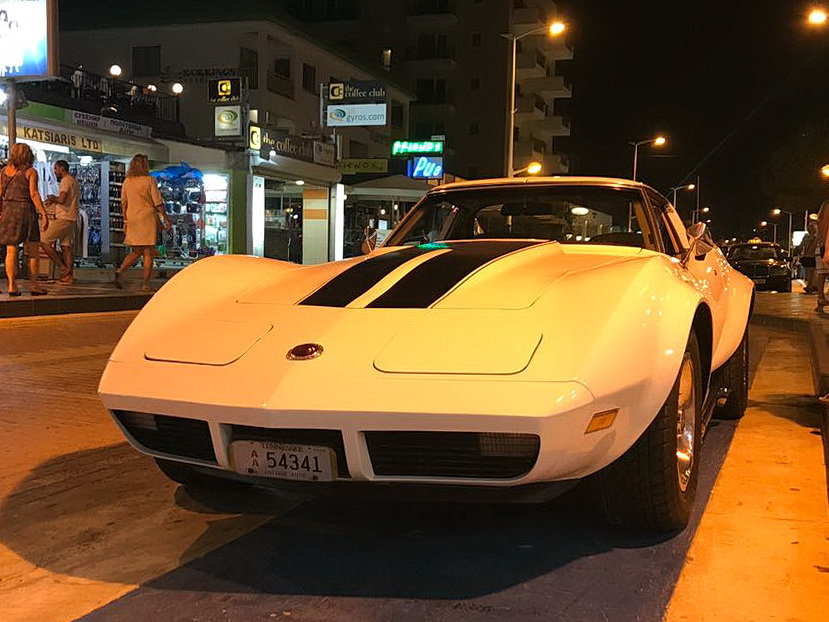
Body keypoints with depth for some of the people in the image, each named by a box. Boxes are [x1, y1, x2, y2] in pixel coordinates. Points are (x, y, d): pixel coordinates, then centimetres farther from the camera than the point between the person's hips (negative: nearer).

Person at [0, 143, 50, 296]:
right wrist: (44, 214, -10)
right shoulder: (30, 172, -3)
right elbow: (34, 194, -11)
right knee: (32, 251, 5)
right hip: (25, 210, -4)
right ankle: (33, 285, 3)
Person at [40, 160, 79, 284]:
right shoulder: (74, 181, 20)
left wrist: (53, 199, -2)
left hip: (64, 218, -10)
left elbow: (62, 200, -21)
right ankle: (68, 276, 4)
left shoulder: (66, 180, -10)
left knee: (44, 242, -6)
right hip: (72, 219, 10)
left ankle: (63, 268, -8)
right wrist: (55, 199, 18)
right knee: (66, 247, 8)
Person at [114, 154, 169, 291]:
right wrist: (165, 218, 1)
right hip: (148, 218, -5)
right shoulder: (149, 180, -6)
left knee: (135, 252, 15)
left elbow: (124, 203, 10)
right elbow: (158, 202, -7)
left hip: (132, 219, 5)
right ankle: (146, 284, -1)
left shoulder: (127, 181, 6)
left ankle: (120, 271, -7)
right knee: (148, 253, 1)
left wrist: (125, 220, 17)